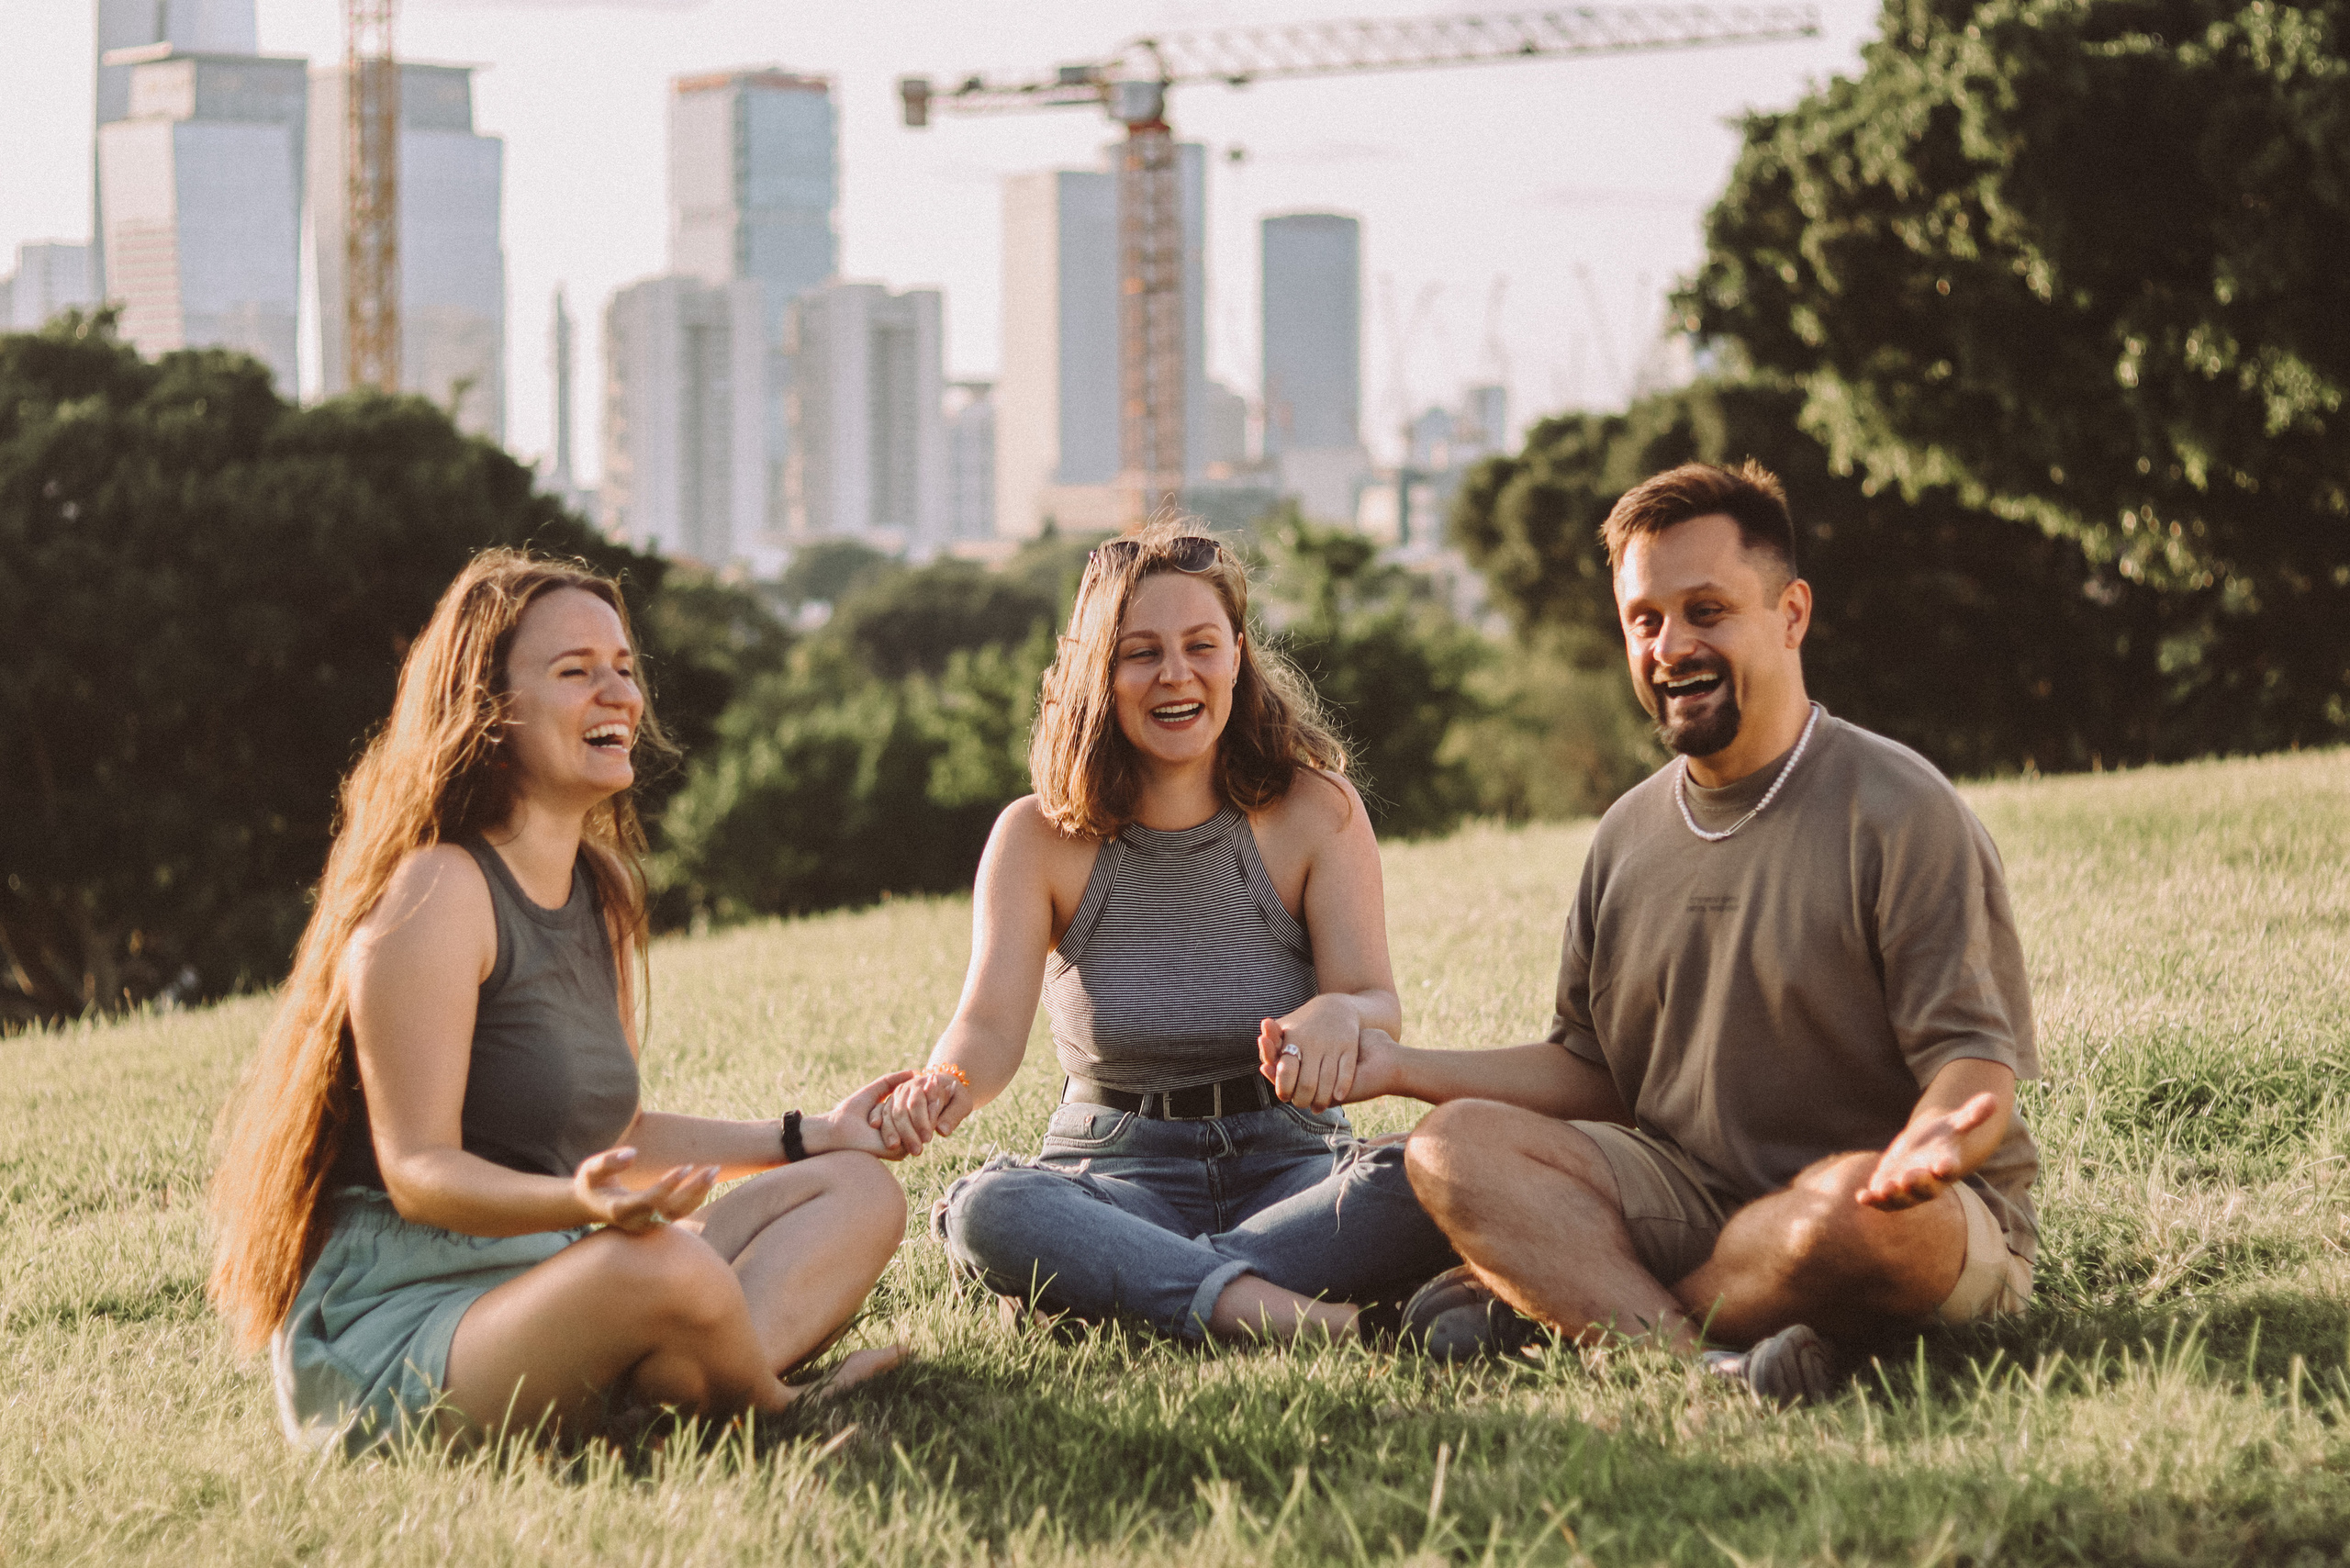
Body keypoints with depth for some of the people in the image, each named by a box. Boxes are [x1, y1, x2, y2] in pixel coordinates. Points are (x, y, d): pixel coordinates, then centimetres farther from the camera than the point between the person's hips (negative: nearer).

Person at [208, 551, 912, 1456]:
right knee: (669, 1268, -38)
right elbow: (419, 1170, -19)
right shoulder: (436, 891, -13)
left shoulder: (601, 893, 15)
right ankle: (784, 1419, -6)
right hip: (390, 1333, -10)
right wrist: (581, 1204, -37)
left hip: (544, 1292, 10)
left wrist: (810, 1137, 16)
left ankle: (652, 1401, -22)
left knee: (858, 1190, 4)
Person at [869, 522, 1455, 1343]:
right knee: (985, 1208, -35)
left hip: (1284, 1163, 1)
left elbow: (1380, 1006, -11)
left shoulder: (1314, 812, 1)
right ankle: (1256, 1305, -45)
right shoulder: (1038, 837, 1)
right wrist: (943, 1090, -37)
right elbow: (992, 1023, -11)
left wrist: (1340, 1016, -38)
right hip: (1118, 1174, 0)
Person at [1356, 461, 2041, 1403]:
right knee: (1454, 1146, -15)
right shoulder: (1629, 836, 12)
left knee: (1858, 1211, -40)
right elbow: (1591, 1072, 18)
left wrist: (1931, 1145, -39)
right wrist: (1404, 1070, 4)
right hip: (1692, 1196, 6)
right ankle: (1703, 1361, -34)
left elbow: (1975, 1058, -15)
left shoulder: (1897, 812, -8)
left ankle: (1543, 1299, -20)